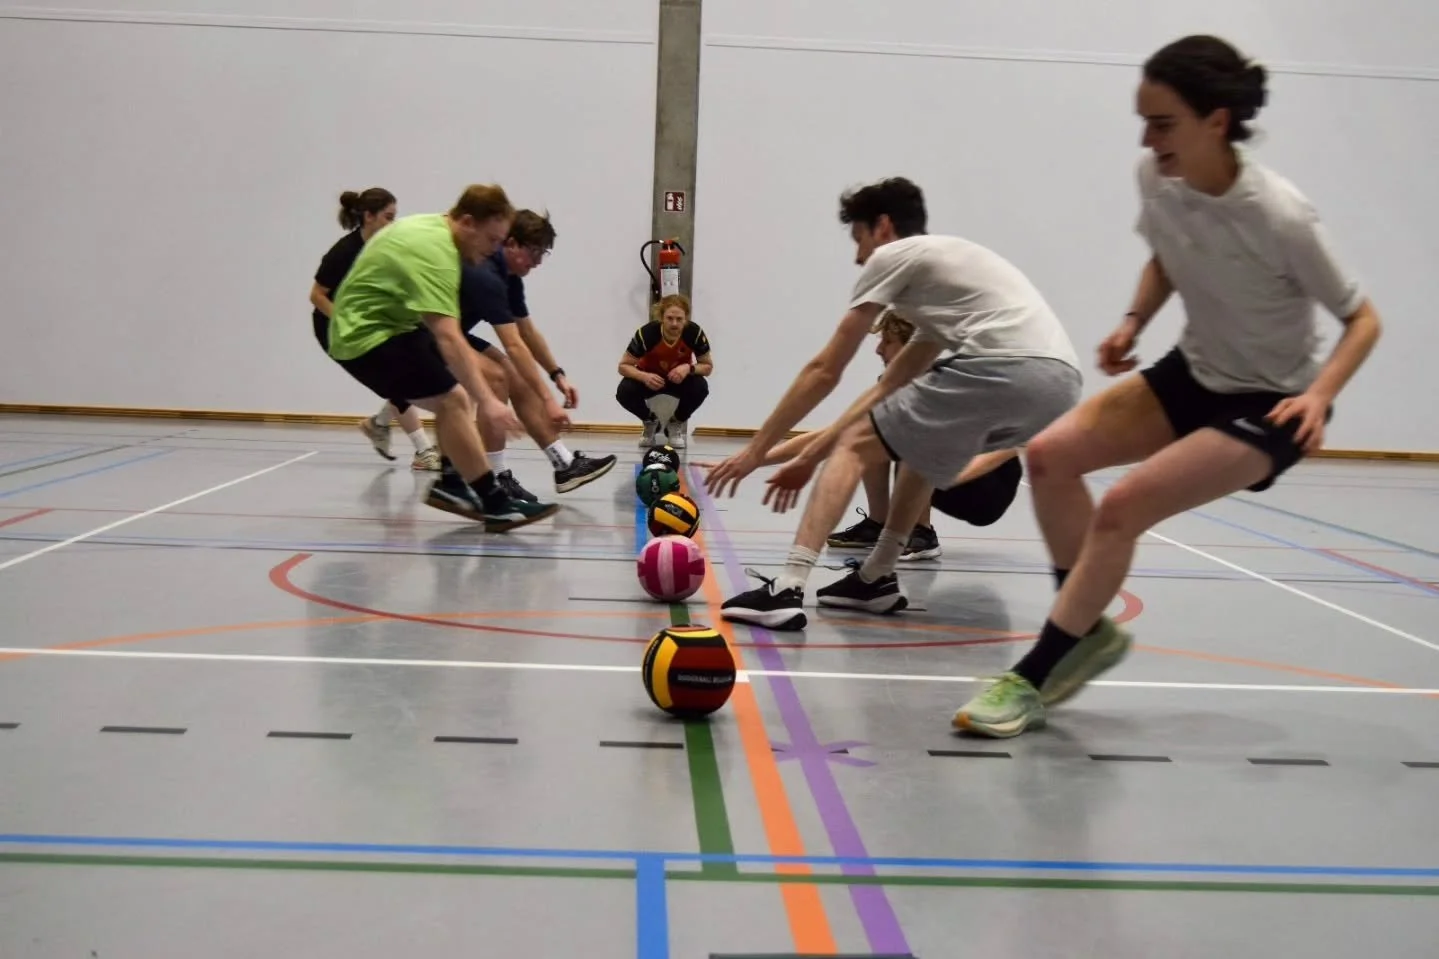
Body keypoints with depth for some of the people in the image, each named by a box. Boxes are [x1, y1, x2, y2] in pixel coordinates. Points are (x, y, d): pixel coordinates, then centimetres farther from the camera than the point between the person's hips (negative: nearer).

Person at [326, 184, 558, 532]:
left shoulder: (428, 226, 5)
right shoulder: (434, 252, -27)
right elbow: (448, 337, -37)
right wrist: (486, 401, -42)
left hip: (382, 323, 11)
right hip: (367, 334, -11)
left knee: (461, 387, 12)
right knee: (453, 399, -20)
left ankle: (449, 481, 14)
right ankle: (494, 504, -18)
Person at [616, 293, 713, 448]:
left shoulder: (695, 332, -28)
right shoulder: (647, 333, -31)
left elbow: (708, 366, -14)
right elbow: (623, 366, -21)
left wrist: (689, 368, -36)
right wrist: (644, 377, -41)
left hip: (680, 378, 1)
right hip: (651, 377, 0)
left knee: (700, 387, -31)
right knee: (624, 392, -29)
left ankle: (677, 424, 2)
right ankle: (651, 422, 6)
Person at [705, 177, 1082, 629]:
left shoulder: (892, 255, 13)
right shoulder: (947, 263, 37)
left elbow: (825, 371, 11)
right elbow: (890, 388, 35)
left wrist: (757, 450, 18)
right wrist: (810, 456, 34)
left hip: (1001, 370, -8)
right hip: (1058, 383, 8)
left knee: (853, 447, 4)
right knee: (922, 446, 32)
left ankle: (787, 590, -8)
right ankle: (875, 579, 33)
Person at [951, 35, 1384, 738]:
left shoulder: (1279, 217, -28)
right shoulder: (1155, 176, -12)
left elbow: (1362, 319, -16)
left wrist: (1318, 395, -32)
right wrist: (1134, 321, -7)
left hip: (1269, 404, -7)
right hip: (1192, 373, 7)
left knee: (1122, 506, -21)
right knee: (1051, 454, -7)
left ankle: (1033, 679, -7)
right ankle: (1089, 632, 8)